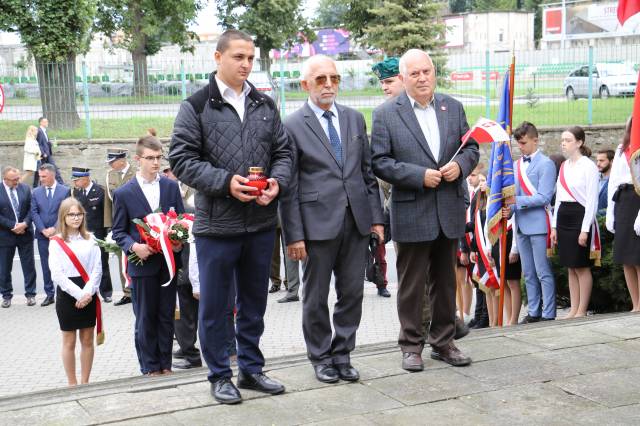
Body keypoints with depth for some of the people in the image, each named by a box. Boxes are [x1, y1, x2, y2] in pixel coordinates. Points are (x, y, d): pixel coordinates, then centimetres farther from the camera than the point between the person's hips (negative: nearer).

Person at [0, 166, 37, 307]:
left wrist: (25, 224, -15)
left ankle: (30, 294, 16)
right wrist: (13, 226, -16)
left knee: (29, 266, 6)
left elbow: (31, 209, 1)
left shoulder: (25, 188, 0)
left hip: (25, 234, 2)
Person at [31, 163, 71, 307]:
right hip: (42, 235, 3)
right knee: (46, 265, 6)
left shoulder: (65, 191, -1)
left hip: (60, 234, -3)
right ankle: (49, 294, 12)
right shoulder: (36, 192, 8)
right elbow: (34, 213, 3)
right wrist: (43, 230, -9)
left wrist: (54, 229, -13)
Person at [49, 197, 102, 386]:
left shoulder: (89, 240, 4)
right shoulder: (56, 243, -5)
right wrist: (78, 294, -16)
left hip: (88, 296, 3)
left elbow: (97, 268, -1)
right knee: (69, 341, 6)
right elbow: (57, 274, -11)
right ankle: (72, 384, 15)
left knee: (87, 340, 8)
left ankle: (85, 382, 18)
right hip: (67, 295, -3)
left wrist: (88, 292, -14)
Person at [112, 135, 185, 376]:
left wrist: (179, 241, -10)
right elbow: (118, 231, 1)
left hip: (168, 262, 2)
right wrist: (134, 246, -18)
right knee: (145, 319, 6)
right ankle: (150, 367, 16)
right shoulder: (123, 194, -3)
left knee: (167, 316, 9)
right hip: (142, 264, -2)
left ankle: (166, 364, 19)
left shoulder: (171, 187, 4)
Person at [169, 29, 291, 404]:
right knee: (215, 304, 5)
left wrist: (277, 181, -9)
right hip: (217, 222, -4)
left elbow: (283, 152, 12)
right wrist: (226, 182, -19)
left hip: (262, 222, 5)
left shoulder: (266, 105, 10)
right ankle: (220, 376, 19)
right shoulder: (197, 106, -5)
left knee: (254, 301, 15)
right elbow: (182, 158, -9)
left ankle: (251, 369, 28)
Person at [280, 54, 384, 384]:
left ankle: (342, 354, 23)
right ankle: (321, 357, 22)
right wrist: (294, 235, -10)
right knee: (316, 297, 7)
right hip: (317, 223, -4)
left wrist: (376, 216, 8)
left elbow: (368, 171, 14)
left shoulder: (355, 119, 11)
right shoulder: (292, 126, -4)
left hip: (356, 221, 4)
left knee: (352, 292, 9)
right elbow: (289, 187, -6)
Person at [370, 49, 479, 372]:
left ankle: (443, 343, 26)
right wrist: (420, 175, -17)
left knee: (445, 282, 14)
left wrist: (460, 165, -8)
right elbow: (379, 162, -9)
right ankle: (411, 346, 17)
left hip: (449, 212, 4)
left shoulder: (453, 107, 9)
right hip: (411, 213, -4)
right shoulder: (386, 113, -4)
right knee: (411, 285, 5)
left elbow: (471, 146, 14)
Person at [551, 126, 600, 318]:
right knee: (570, 267, 9)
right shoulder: (563, 167, 14)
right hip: (563, 216, 7)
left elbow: (592, 200, -12)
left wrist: (585, 229, -16)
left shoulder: (588, 166, -8)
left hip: (580, 215, -7)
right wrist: (554, 226, 13)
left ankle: (582, 311, 4)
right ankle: (574, 310, 14)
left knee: (582, 266, -2)